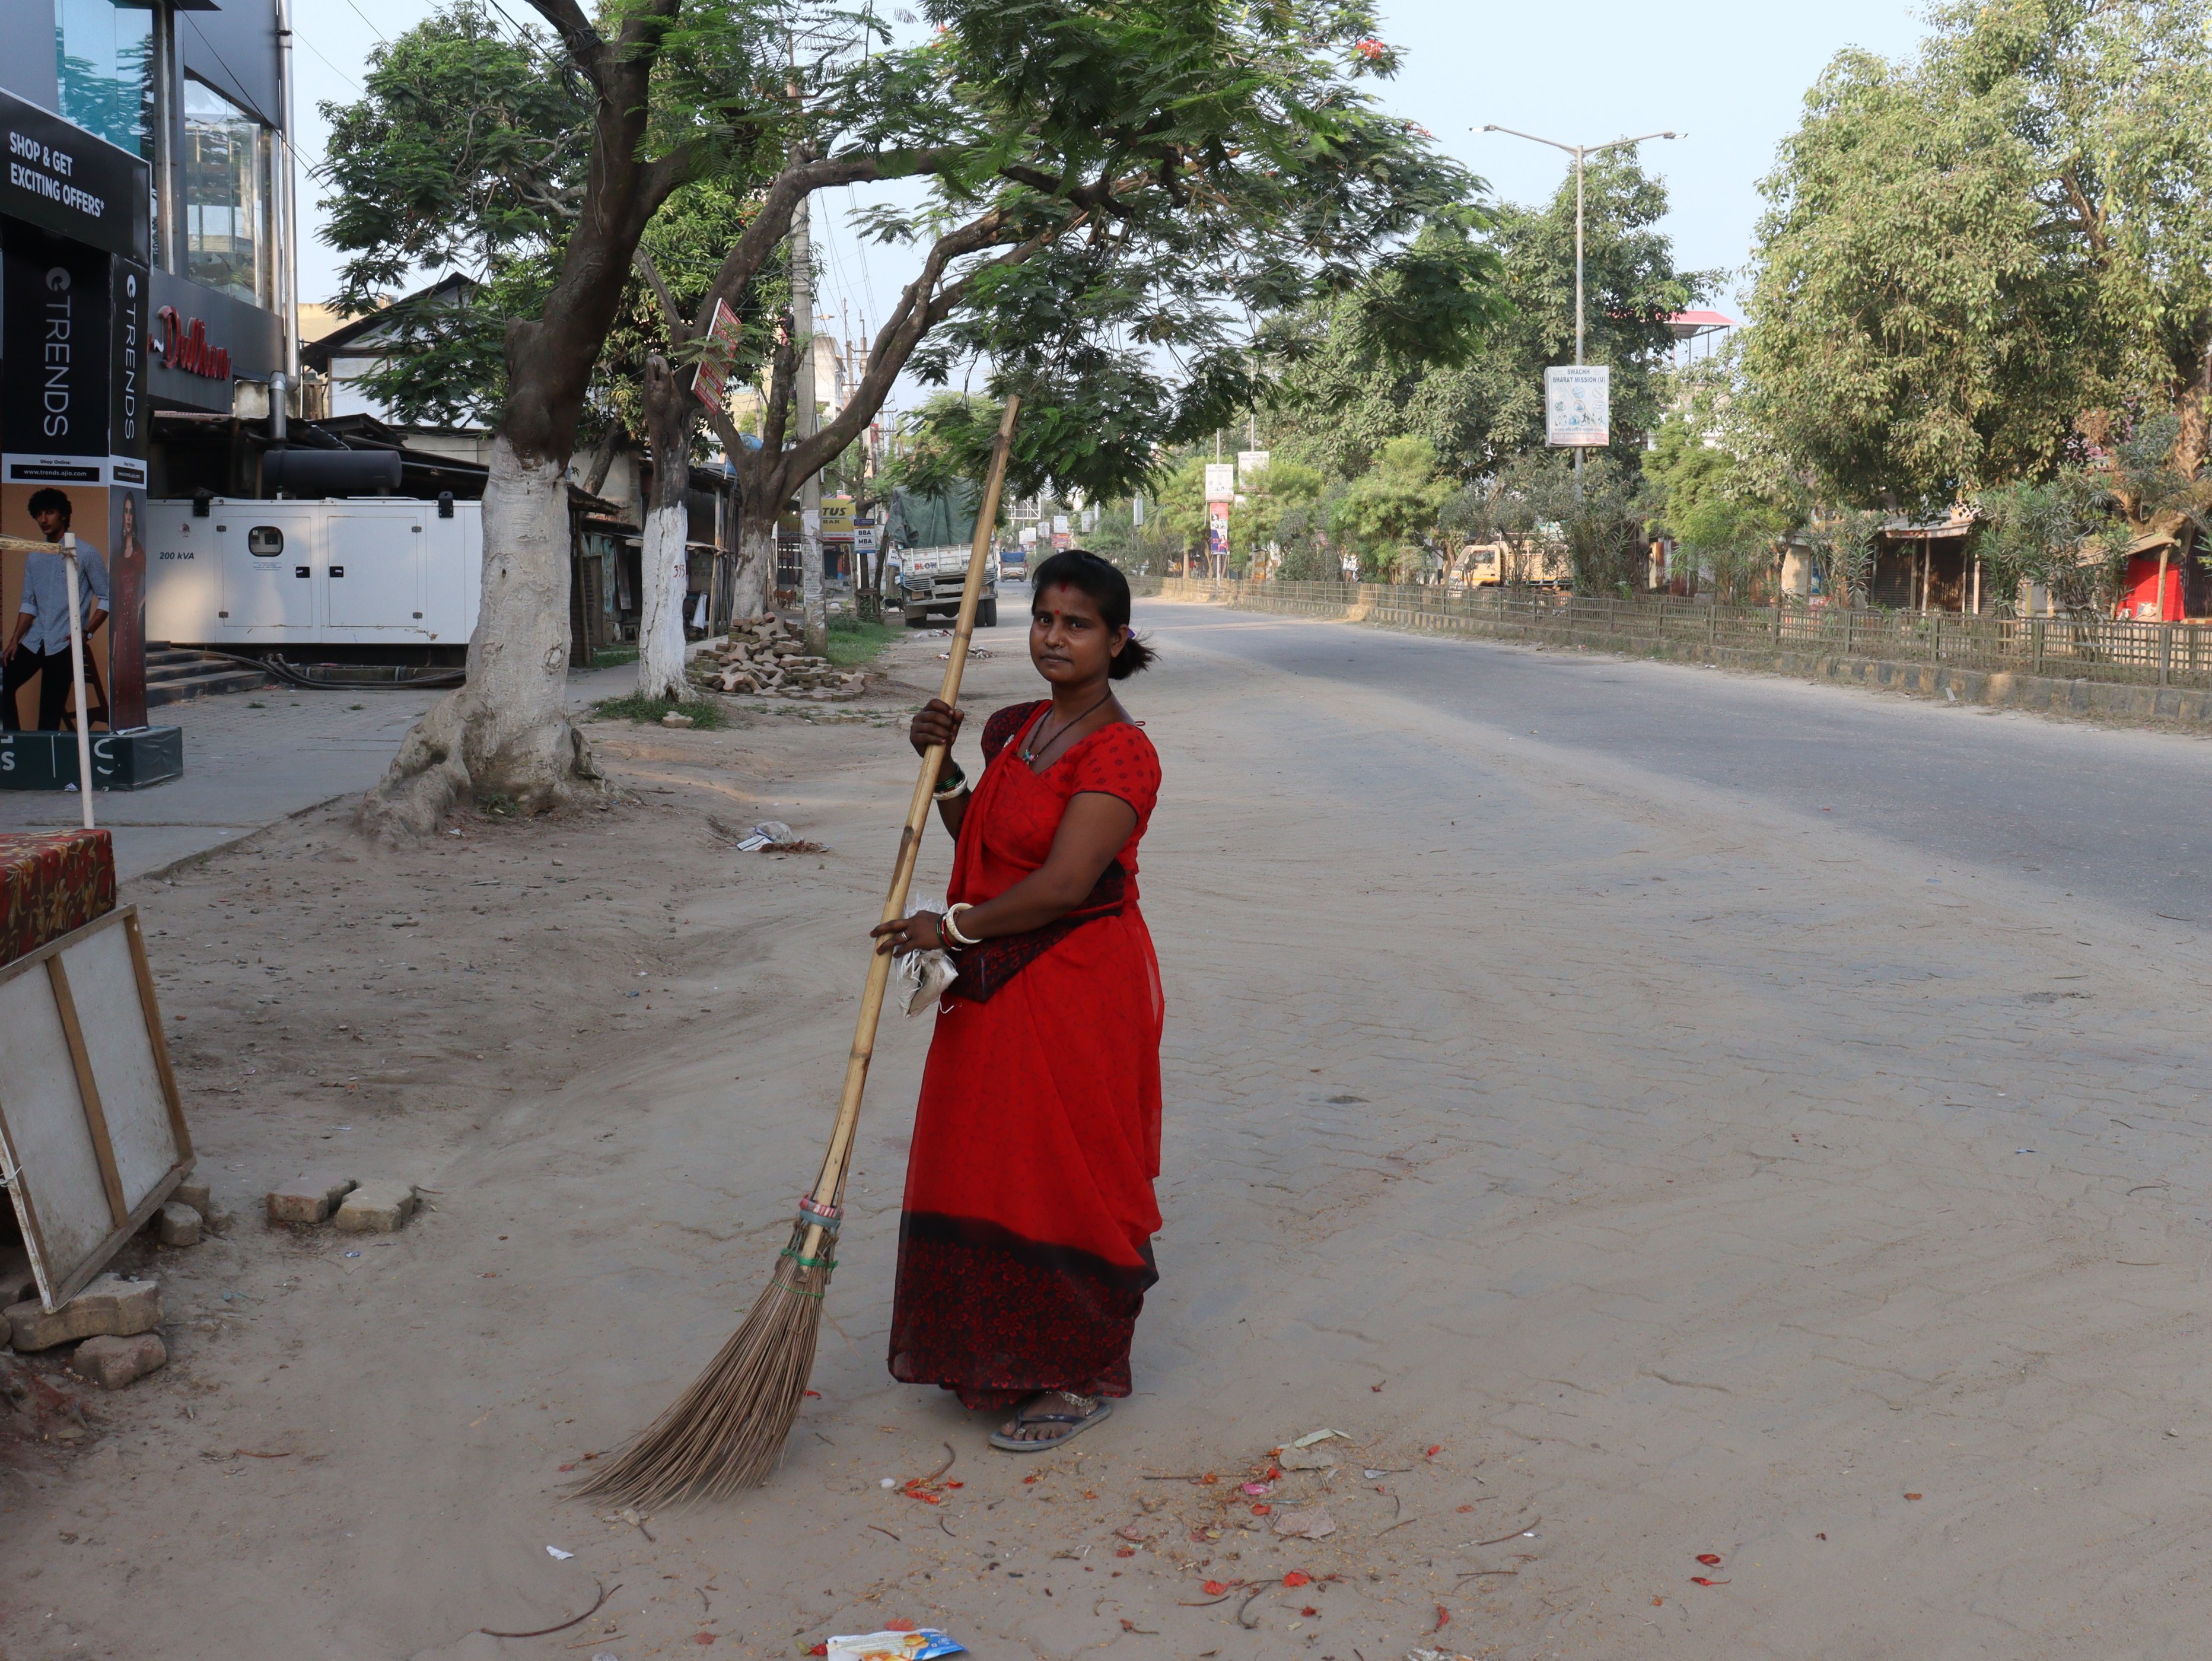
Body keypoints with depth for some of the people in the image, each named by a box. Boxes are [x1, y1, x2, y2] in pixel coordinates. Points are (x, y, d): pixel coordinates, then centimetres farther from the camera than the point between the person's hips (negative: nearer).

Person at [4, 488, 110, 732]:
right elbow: (29, 603, 16)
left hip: (64, 643, -6)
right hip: (34, 640, 6)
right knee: (4, 683, -4)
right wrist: (14, 640, 5)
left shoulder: (85, 553, -3)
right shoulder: (34, 557, 13)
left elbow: (106, 598, -4)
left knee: (50, 714, -7)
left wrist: (86, 633, -14)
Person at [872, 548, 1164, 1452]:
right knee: (983, 1163, 16)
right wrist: (943, 767, 1)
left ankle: (1085, 1375, 17)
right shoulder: (1013, 731, 9)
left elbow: (1064, 883, -24)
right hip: (995, 984, 8)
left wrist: (954, 927, -14)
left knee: (1067, 1170, 1)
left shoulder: (1120, 751, -17)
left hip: (1076, 986, -8)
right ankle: (992, 1344, 35)